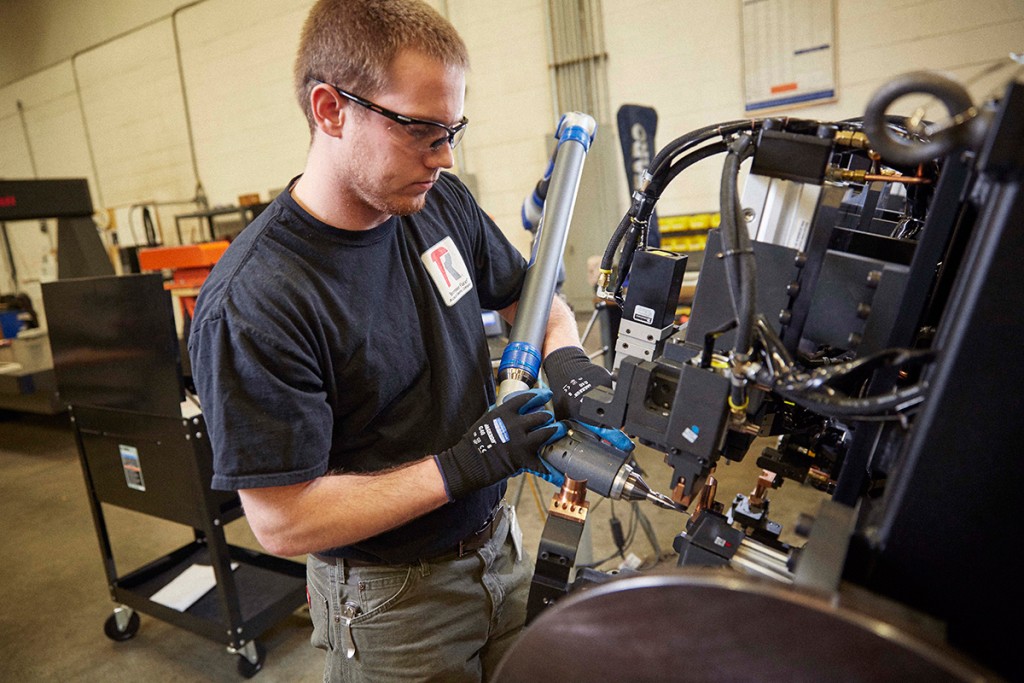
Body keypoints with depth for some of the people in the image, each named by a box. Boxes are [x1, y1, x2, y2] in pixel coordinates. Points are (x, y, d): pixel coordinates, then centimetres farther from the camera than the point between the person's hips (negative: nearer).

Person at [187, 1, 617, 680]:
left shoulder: (441, 200, -7)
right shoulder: (249, 304, -27)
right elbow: (281, 522, -23)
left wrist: (565, 358, -13)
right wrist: (465, 463, -27)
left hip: (499, 544, 6)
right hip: (391, 601, -6)